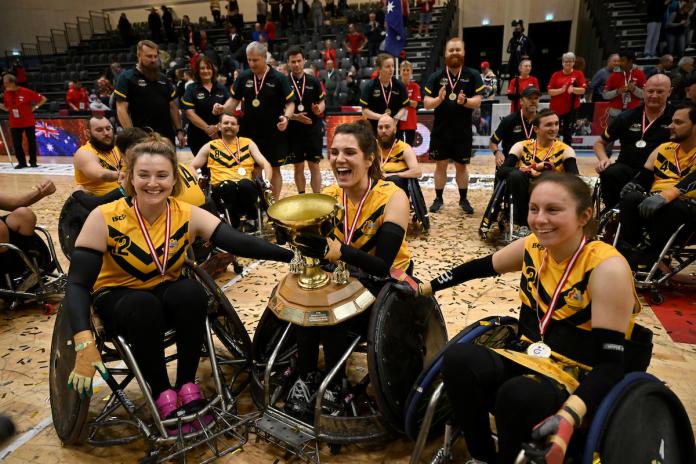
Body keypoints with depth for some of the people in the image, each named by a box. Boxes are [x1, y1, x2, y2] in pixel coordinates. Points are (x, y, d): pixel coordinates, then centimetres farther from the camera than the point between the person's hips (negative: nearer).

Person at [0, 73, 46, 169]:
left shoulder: (26, 92, -13)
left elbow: (43, 99, -8)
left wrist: (35, 107, -11)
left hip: (28, 122, -4)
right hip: (14, 124, 4)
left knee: (31, 142, 5)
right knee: (16, 143, 2)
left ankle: (33, 162, 17)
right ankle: (21, 162, 13)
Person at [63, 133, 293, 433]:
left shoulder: (188, 215, -16)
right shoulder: (104, 219, -21)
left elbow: (243, 244, -28)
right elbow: (77, 284, -23)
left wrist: (293, 255, -43)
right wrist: (84, 344, -38)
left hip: (168, 294, 2)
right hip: (118, 298, -2)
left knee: (192, 292, -31)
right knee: (144, 308, -36)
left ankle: (187, 385, -11)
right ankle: (162, 393, -11)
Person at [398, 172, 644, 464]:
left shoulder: (607, 268, -20)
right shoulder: (533, 247, -3)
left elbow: (611, 363, -22)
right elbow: (480, 267, 13)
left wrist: (568, 416, -37)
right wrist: (424, 288, 15)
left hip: (580, 385, -5)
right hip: (530, 362, 5)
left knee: (518, 395, -37)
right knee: (458, 359, -24)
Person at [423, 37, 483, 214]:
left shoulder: (473, 75, -1)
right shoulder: (436, 76, 0)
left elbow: (477, 101, -5)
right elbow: (426, 103, -3)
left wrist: (465, 101, -26)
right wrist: (439, 99, -24)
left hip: (463, 131, 0)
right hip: (440, 130, 1)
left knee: (461, 166, 9)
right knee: (440, 165, 8)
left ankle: (463, 199, 23)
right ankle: (438, 198, 21)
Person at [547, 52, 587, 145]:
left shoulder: (578, 74, 3)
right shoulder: (556, 75, 3)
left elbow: (583, 90, -5)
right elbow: (550, 92, -1)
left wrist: (573, 89, -23)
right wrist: (561, 90, -17)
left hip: (571, 108, 0)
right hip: (556, 108, 0)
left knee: (568, 133, 4)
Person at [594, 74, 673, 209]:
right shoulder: (627, 117, 13)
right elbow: (600, 143, 20)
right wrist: (604, 159, -2)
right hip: (627, 169, 2)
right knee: (609, 173, -33)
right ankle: (611, 211, -14)